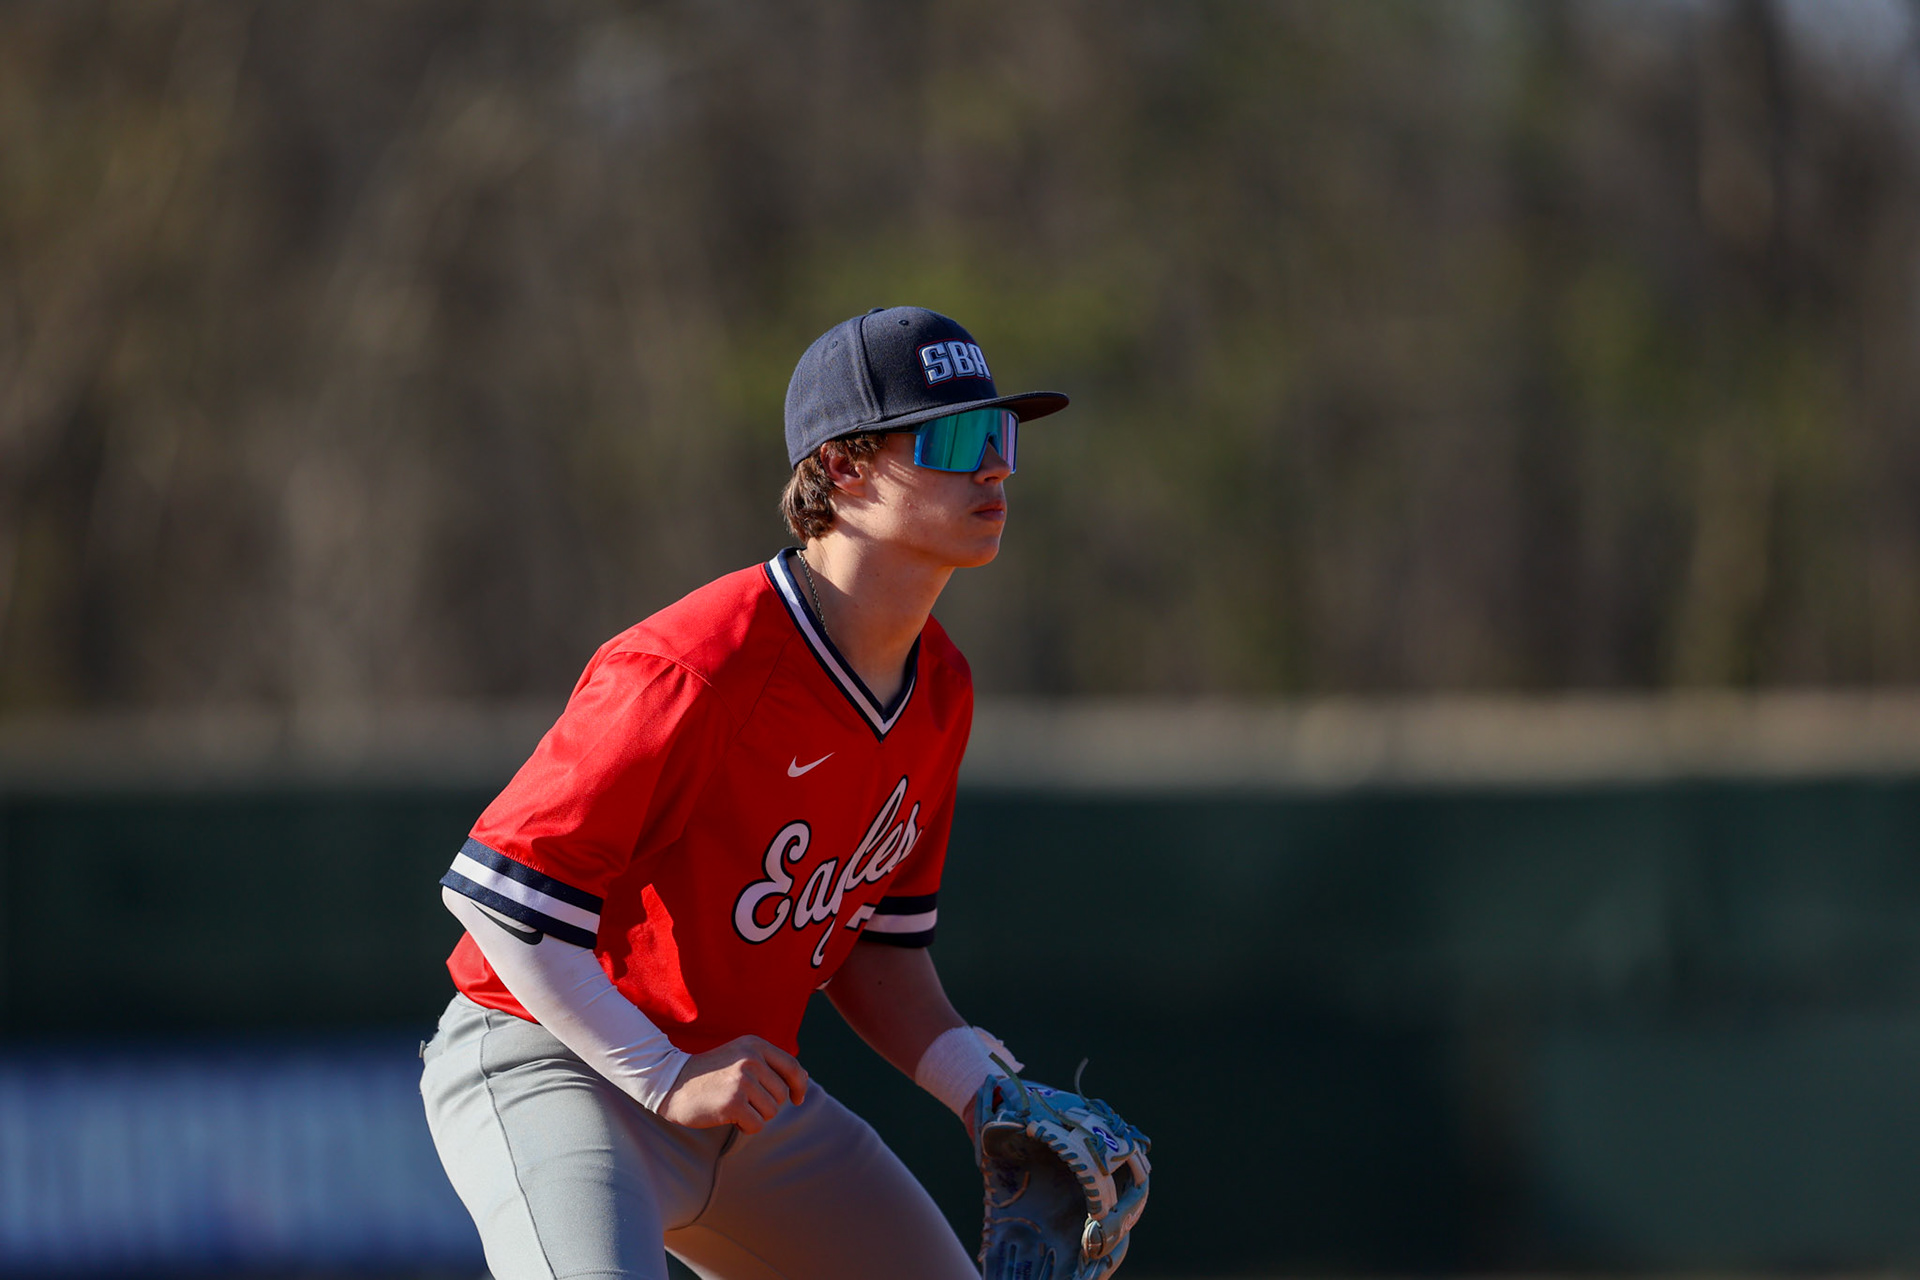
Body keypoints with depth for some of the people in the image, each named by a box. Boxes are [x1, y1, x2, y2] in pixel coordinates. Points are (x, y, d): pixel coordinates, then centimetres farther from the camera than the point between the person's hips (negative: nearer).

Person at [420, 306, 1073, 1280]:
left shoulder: (938, 689, 3)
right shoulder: (696, 670, -25)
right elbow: (498, 889, -24)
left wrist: (983, 1094, -3)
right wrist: (668, 1079, -23)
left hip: (738, 1084, 9)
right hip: (552, 1073, -9)